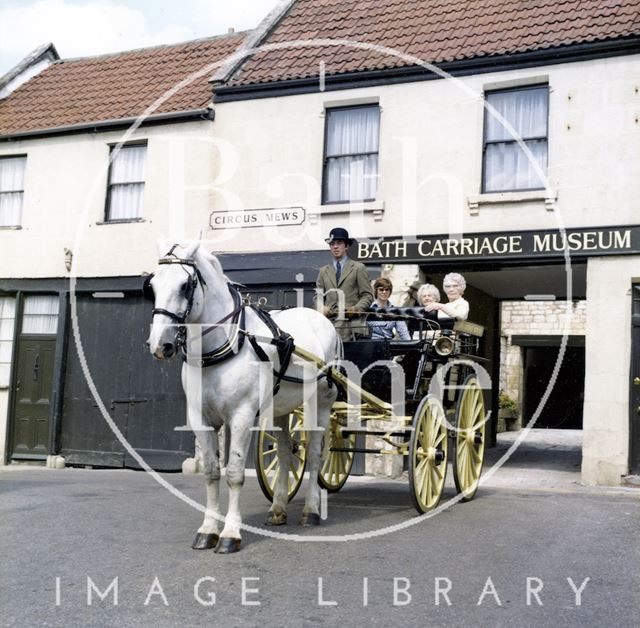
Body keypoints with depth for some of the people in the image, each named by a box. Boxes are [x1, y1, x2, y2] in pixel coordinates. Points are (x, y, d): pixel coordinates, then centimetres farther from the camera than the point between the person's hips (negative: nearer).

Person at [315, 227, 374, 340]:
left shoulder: (358, 268, 11)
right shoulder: (323, 271, 21)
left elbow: (367, 295, 6)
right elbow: (318, 296, 19)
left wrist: (356, 308, -13)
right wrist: (322, 308, -3)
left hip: (352, 324, -3)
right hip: (329, 324, 3)